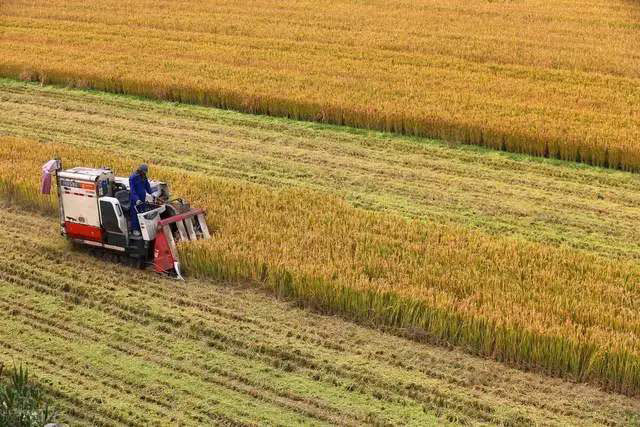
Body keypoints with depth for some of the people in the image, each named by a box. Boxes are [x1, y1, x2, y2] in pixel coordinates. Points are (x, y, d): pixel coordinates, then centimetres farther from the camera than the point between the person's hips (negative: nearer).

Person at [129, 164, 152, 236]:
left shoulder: (144, 177, 7)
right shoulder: (133, 177, -18)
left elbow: (147, 186, 19)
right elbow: (132, 190, -23)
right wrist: (136, 199, -31)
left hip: (142, 198, 7)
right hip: (135, 199, -7)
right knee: (135, 214, -2)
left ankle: (140, 227, 22)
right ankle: (135, 229, 5)